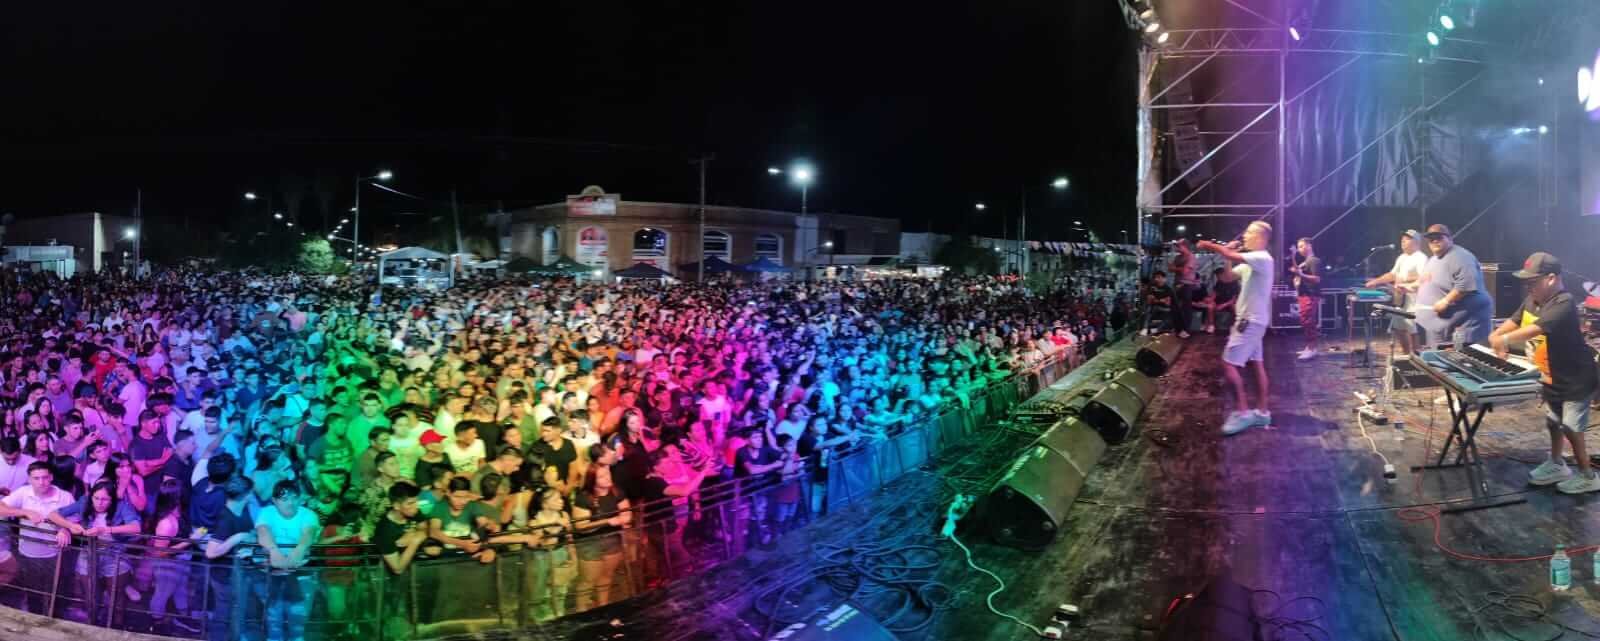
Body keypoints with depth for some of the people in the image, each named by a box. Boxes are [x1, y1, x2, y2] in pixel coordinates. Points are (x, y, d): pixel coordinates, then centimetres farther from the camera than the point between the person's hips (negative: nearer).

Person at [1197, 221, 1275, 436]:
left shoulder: (1263, 258, -17)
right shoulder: (1249, 262, 14)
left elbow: (1233, 257, -29)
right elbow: (1226, 277, 14)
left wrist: (1210, 245, -18)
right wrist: (1226, 251, 4)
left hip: (1251, 320, -10)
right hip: (1250, 319, 10)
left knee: (1229, 364, -12)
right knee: (1256, 364, 12)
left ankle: (1243, 412, -8)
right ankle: (1262, 412, 17)